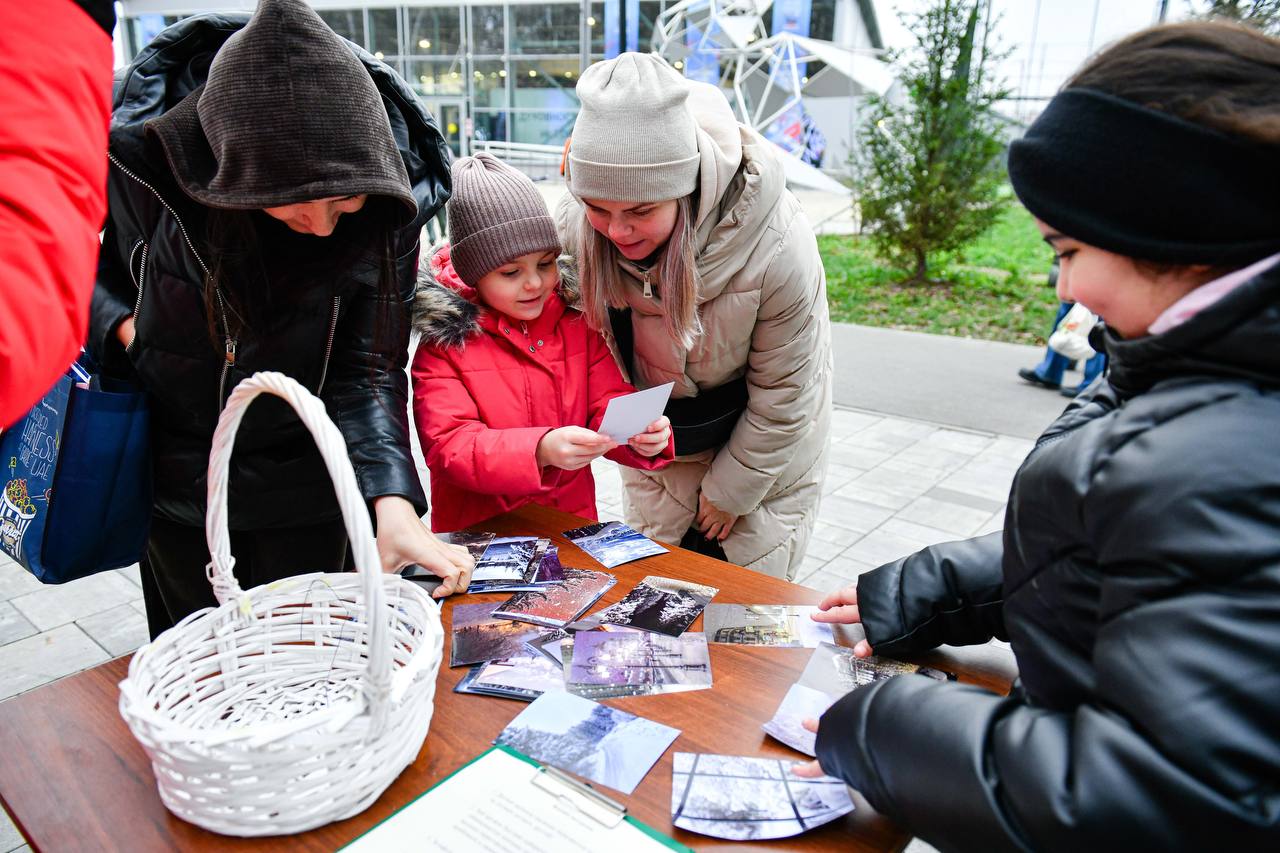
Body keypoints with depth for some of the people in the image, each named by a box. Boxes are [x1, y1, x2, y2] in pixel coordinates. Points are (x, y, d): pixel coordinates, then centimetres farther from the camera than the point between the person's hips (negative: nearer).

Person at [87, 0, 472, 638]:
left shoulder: (383, 204, -20)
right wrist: (119, 324, -19)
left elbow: (367, 367, -18)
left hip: (305, 496, -1)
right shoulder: (144, 154, -20)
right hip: (174, 484, 1)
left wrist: (392, 502, -31)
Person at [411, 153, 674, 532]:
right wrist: (540, 450, -30)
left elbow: (608, 403, 3)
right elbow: (448, 447, -14)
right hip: (478, 537, -4)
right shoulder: (445, 344, -6)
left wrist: (639, 434, -20)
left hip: (573, 526, 5)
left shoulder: (579, 324, 5)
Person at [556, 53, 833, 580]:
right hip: (655, 438, 3)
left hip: (763, 441, -3)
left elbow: (782, 394, -19)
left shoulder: (778, 246, -34)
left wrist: (731, 489, -9)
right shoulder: (575, 227, -24)